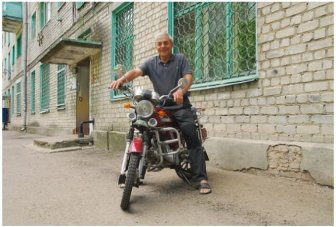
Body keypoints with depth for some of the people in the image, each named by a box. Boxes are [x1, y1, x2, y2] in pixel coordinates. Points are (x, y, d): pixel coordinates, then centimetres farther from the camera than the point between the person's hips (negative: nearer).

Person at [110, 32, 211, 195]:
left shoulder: (180, 59, 7)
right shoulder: (151, 63, 12)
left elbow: (188, 77, -8)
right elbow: (136, 72, -5)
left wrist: (181, 91, -31)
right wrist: (121, 79, -27)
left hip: (180, 106, -2)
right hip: (160, 108, 3)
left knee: (193, 140, -14)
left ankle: (201, 178, -12)